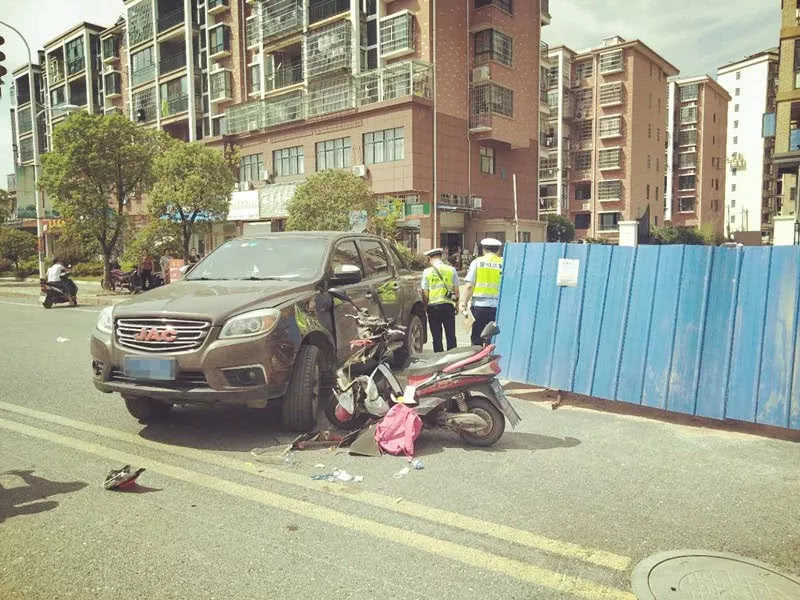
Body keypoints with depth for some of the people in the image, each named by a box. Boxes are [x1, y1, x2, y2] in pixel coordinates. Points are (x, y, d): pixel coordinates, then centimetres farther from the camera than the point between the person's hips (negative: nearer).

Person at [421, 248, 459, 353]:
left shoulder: (427, 272, -2)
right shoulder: (451, 270, 1)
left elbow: (425, 294, -2)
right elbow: (456, 290, 3)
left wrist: (425, 305, 11)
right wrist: (457, 304, 14)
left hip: (433, 306, -1)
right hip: (448, 305, 1)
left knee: (437, 337, 7)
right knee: (451, 336, 10)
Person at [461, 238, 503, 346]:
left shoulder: (477, 262, 1)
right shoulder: (503, 263, 3)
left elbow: (469, 286, -4)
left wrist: (465, 303, 4)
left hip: (479, 305, -1)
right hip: (497, 306, 1)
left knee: (477, 341, 8)